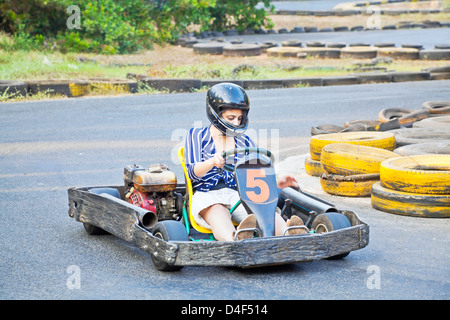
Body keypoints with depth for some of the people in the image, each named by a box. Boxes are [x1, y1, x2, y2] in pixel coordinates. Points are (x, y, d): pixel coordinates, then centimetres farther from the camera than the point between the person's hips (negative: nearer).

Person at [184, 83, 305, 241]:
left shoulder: (244, 142, 20)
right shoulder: (197, 136, 10)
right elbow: (192, 173, -4)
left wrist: (276, 182, -10)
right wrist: (212, 162, -26)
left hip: (239, 196, 3)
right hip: (207, 197, -3)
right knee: (219, 213, -39)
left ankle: (289, 236, -62)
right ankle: (234, 240, -72)